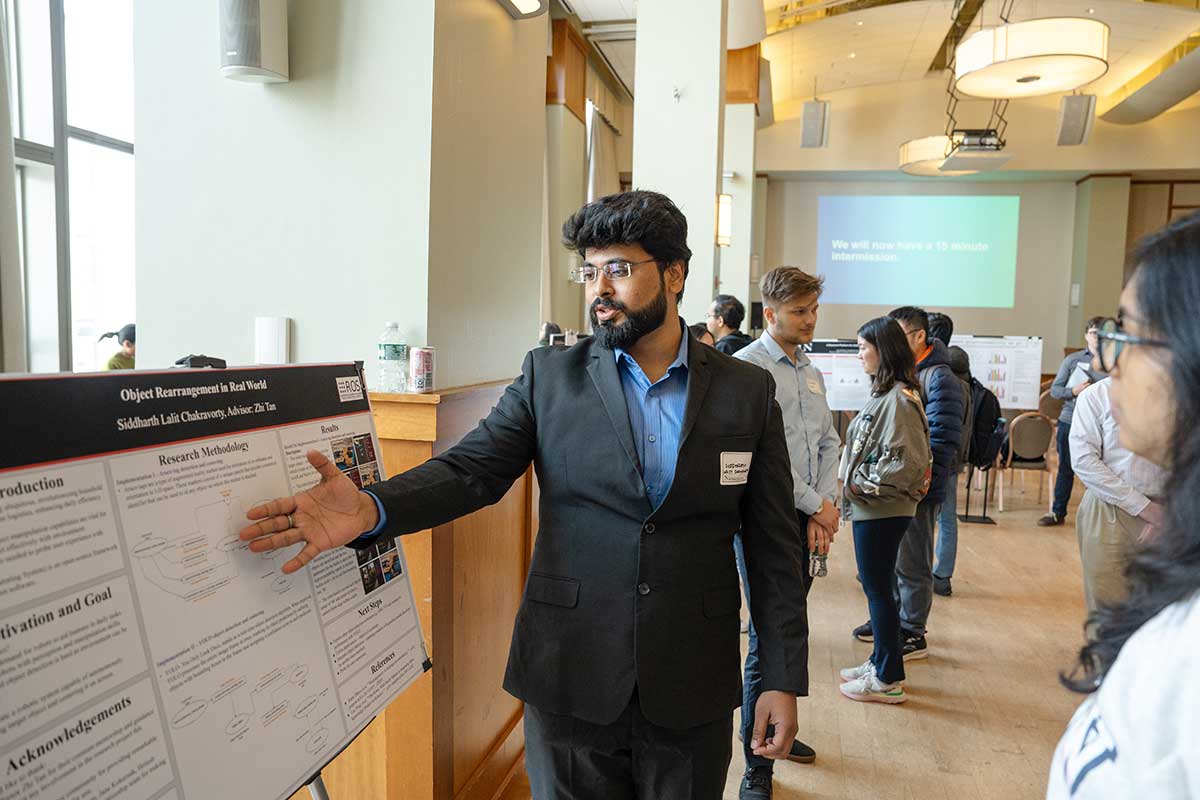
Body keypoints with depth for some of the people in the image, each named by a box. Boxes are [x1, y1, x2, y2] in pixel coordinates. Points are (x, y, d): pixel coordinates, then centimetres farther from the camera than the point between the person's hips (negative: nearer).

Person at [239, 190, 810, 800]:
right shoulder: (550, 376, -2)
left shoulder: (748, 392, -2)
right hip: (569, 679, 0)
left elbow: (772, 545, 0)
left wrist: (783, 679, -1)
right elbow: (470, 469, -10)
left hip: (692, 692, 1)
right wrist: (369, 509, -29)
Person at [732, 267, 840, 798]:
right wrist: (817, 503, -10)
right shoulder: (745, 367, -11)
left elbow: (828, 442, 13)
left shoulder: (811, 372, 15)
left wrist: (824, 507, -2)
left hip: (807, 520, 7)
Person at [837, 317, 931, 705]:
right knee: (875, 586, 18)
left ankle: (888, 680, 15)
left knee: (878, 589, 2)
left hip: (882, 511, -9)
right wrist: (853, 481, 9)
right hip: (872, 508, 9)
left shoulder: (899, 399, -19)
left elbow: (909, 463, -24)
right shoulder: (884, 393, 10)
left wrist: (862, 483, -17)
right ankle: (881, 661, 32)